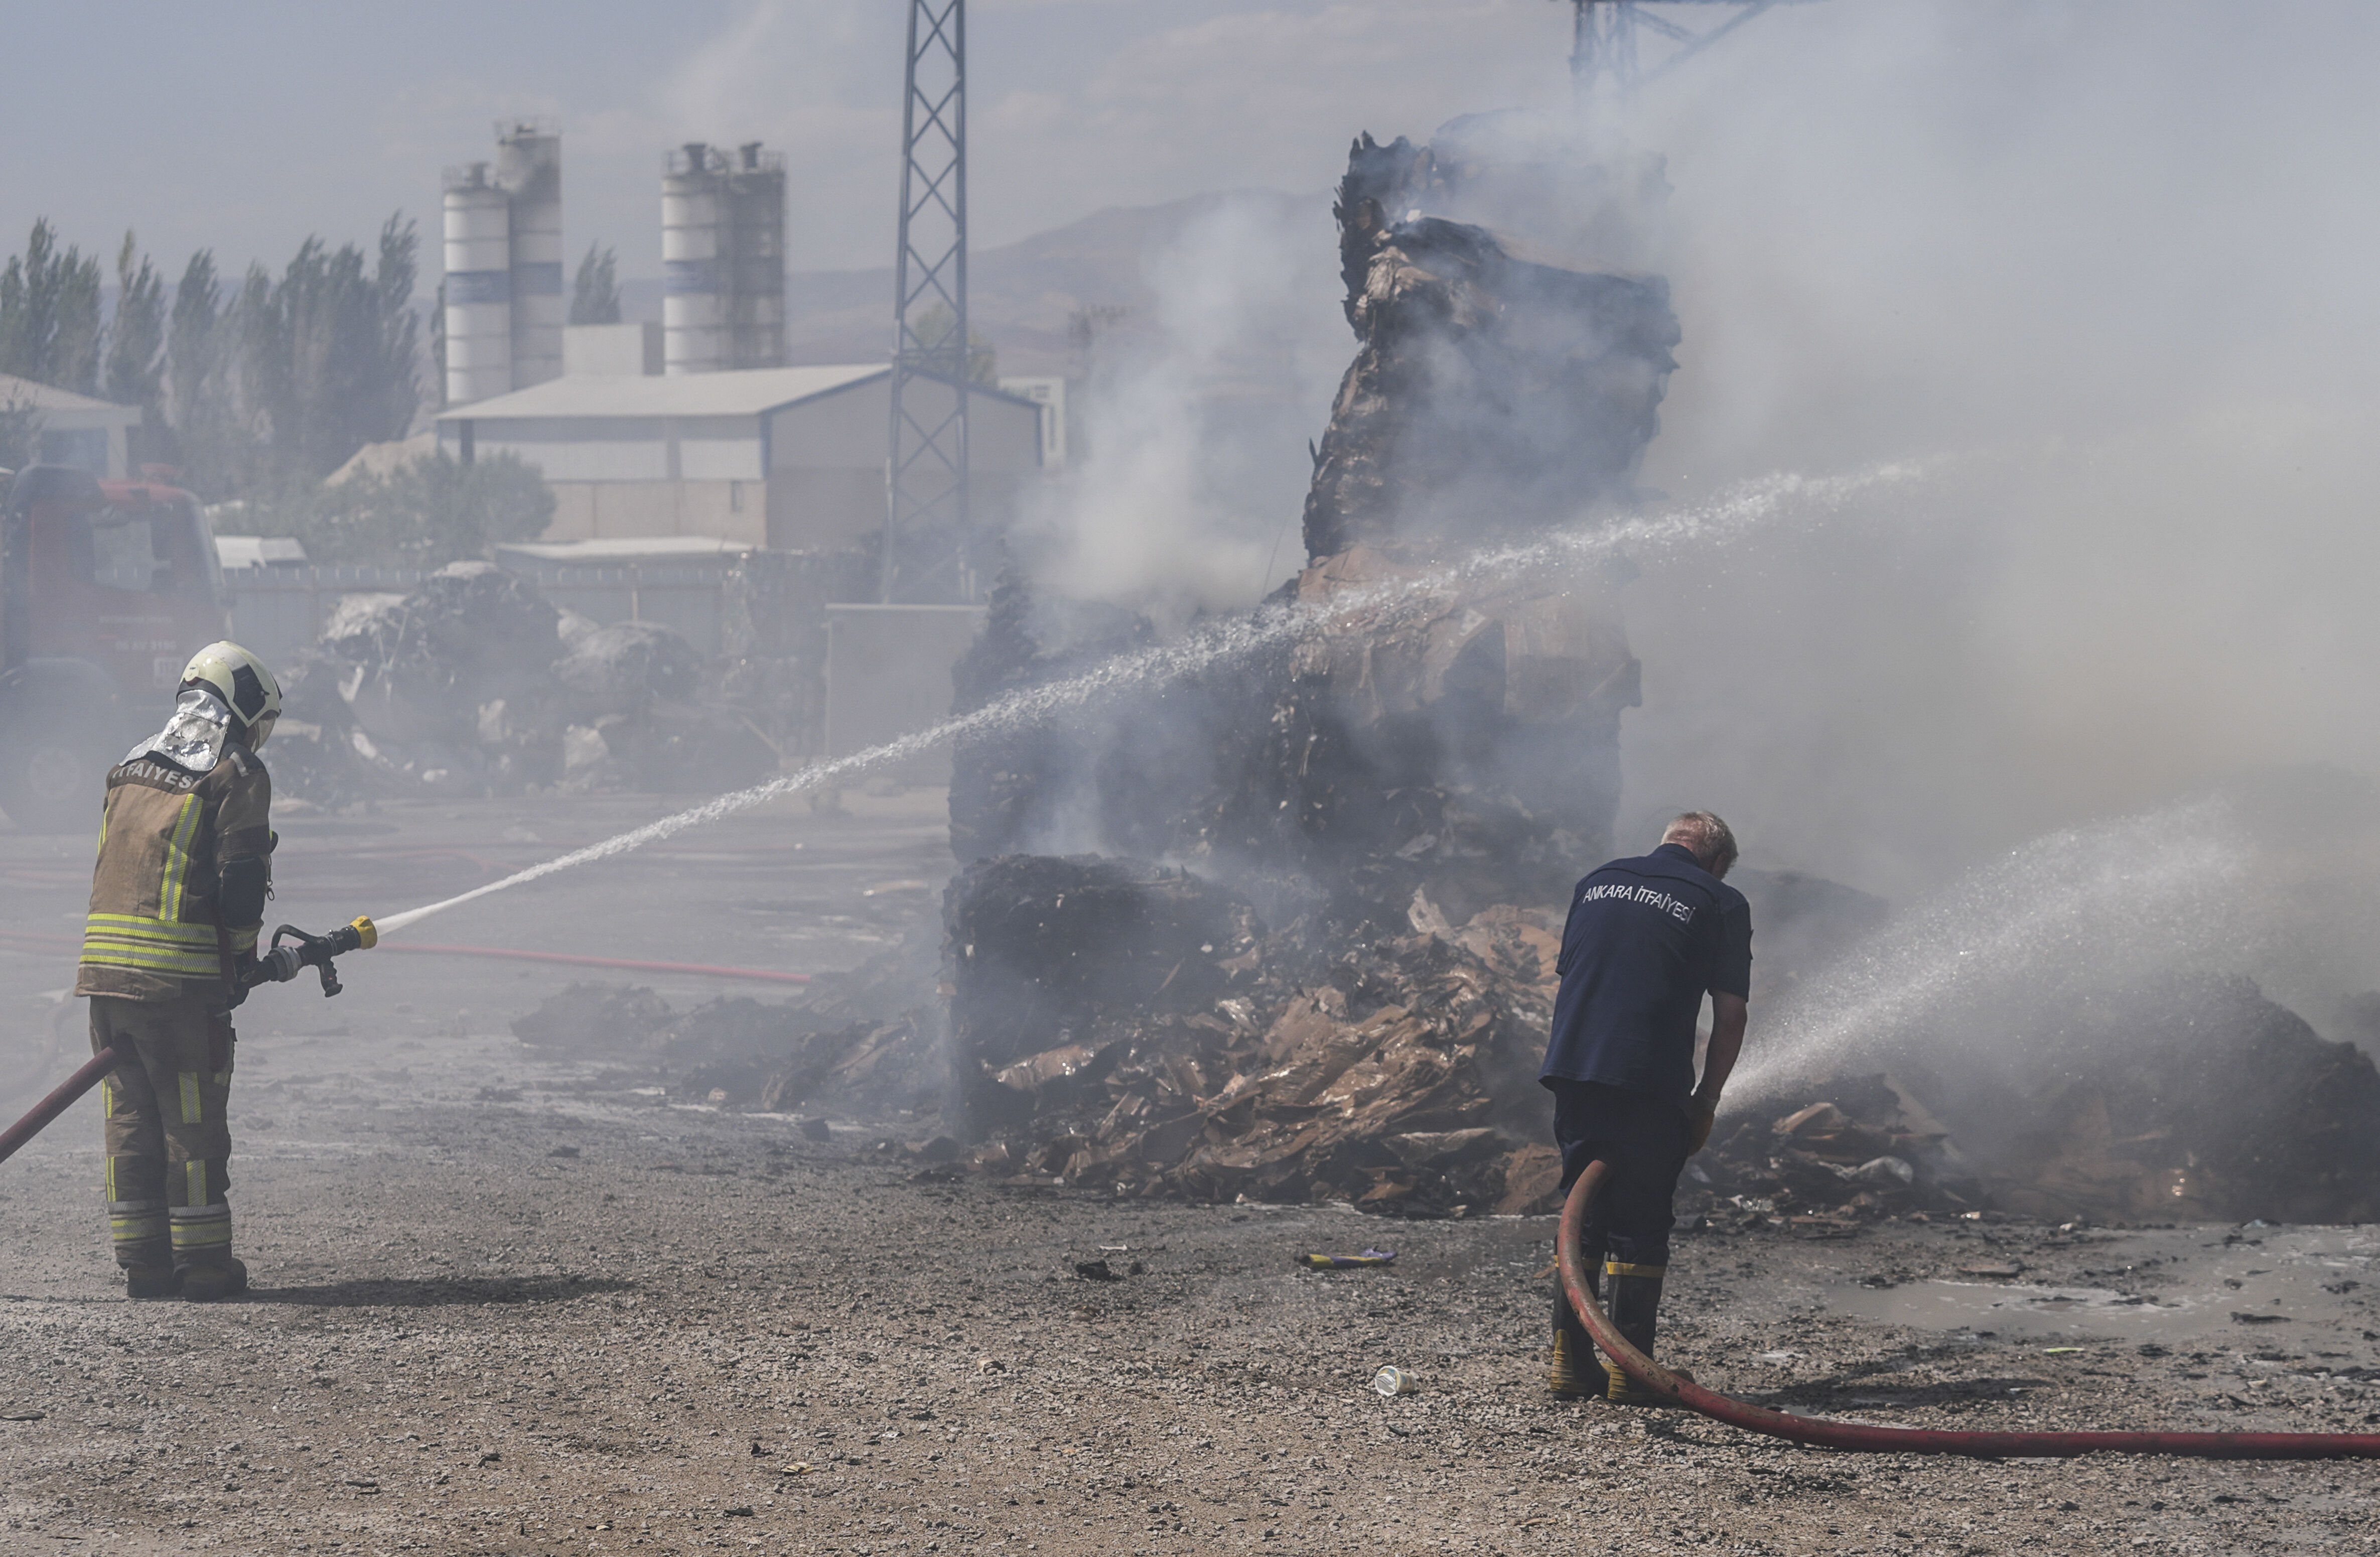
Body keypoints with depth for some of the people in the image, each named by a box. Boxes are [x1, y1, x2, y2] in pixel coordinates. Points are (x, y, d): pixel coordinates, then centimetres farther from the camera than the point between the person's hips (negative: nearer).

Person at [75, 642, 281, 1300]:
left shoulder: (131, 767, 18)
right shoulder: (236, 775, -4)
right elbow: (240, 883, -11)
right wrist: (241, 958, 1)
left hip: (106, 965, 6)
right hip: (180, 972, -6)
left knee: (130, 1116, 10)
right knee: (193, 1122, 1)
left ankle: (143, 1264, 13)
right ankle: (204, 1265, 5)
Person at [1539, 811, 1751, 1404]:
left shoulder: (1597, 883, 19)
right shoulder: (1720, 903, 5)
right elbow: (1730, 1014, 1)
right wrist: (1707, 1101, 8)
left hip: (1572, 1069, 5)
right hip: (1651, 1083, -5)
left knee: (1581, 1214, 15)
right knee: (1641, 1226, 2)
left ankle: (1570, 1358, 14)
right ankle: (1629, 1370, 2)